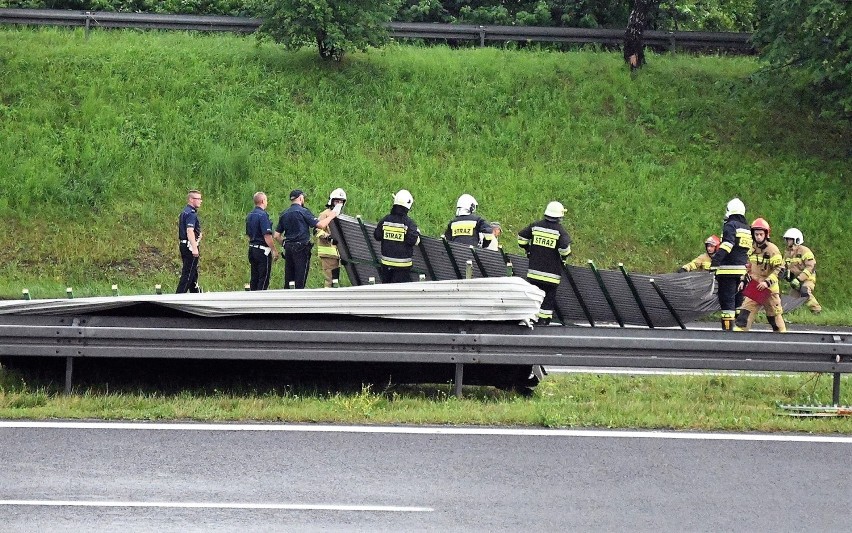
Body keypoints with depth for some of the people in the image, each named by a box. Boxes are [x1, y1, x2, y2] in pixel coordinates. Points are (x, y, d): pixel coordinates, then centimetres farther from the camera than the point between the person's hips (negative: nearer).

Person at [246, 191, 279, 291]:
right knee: (263, 279, -5)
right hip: (263, 250, -8)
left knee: (254, 278, 11)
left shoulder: (250, 216, 11)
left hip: (252, 248, 8)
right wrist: (274, 250, -14)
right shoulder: (263, 215, -16)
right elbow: (267, 236, -20)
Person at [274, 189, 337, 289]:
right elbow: (320, 225, -13)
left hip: (288, 248, 6)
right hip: (301, 248, -6)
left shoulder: (284, 214, 12)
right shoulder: (303, 211, -8)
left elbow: (276, 236, 11)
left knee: (288, 278, 8)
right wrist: (331, 217, 2)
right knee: (300, 278, -4)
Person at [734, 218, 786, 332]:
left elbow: (779, 269, -15)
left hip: (769, 289, -5)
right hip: (754, 288, 5)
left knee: (774, 316, 4)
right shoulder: (752, 249, 8)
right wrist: (743, 281, 11)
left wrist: (767, 282, -23)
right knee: (744, 313, -8)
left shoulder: (772, 249, -12)